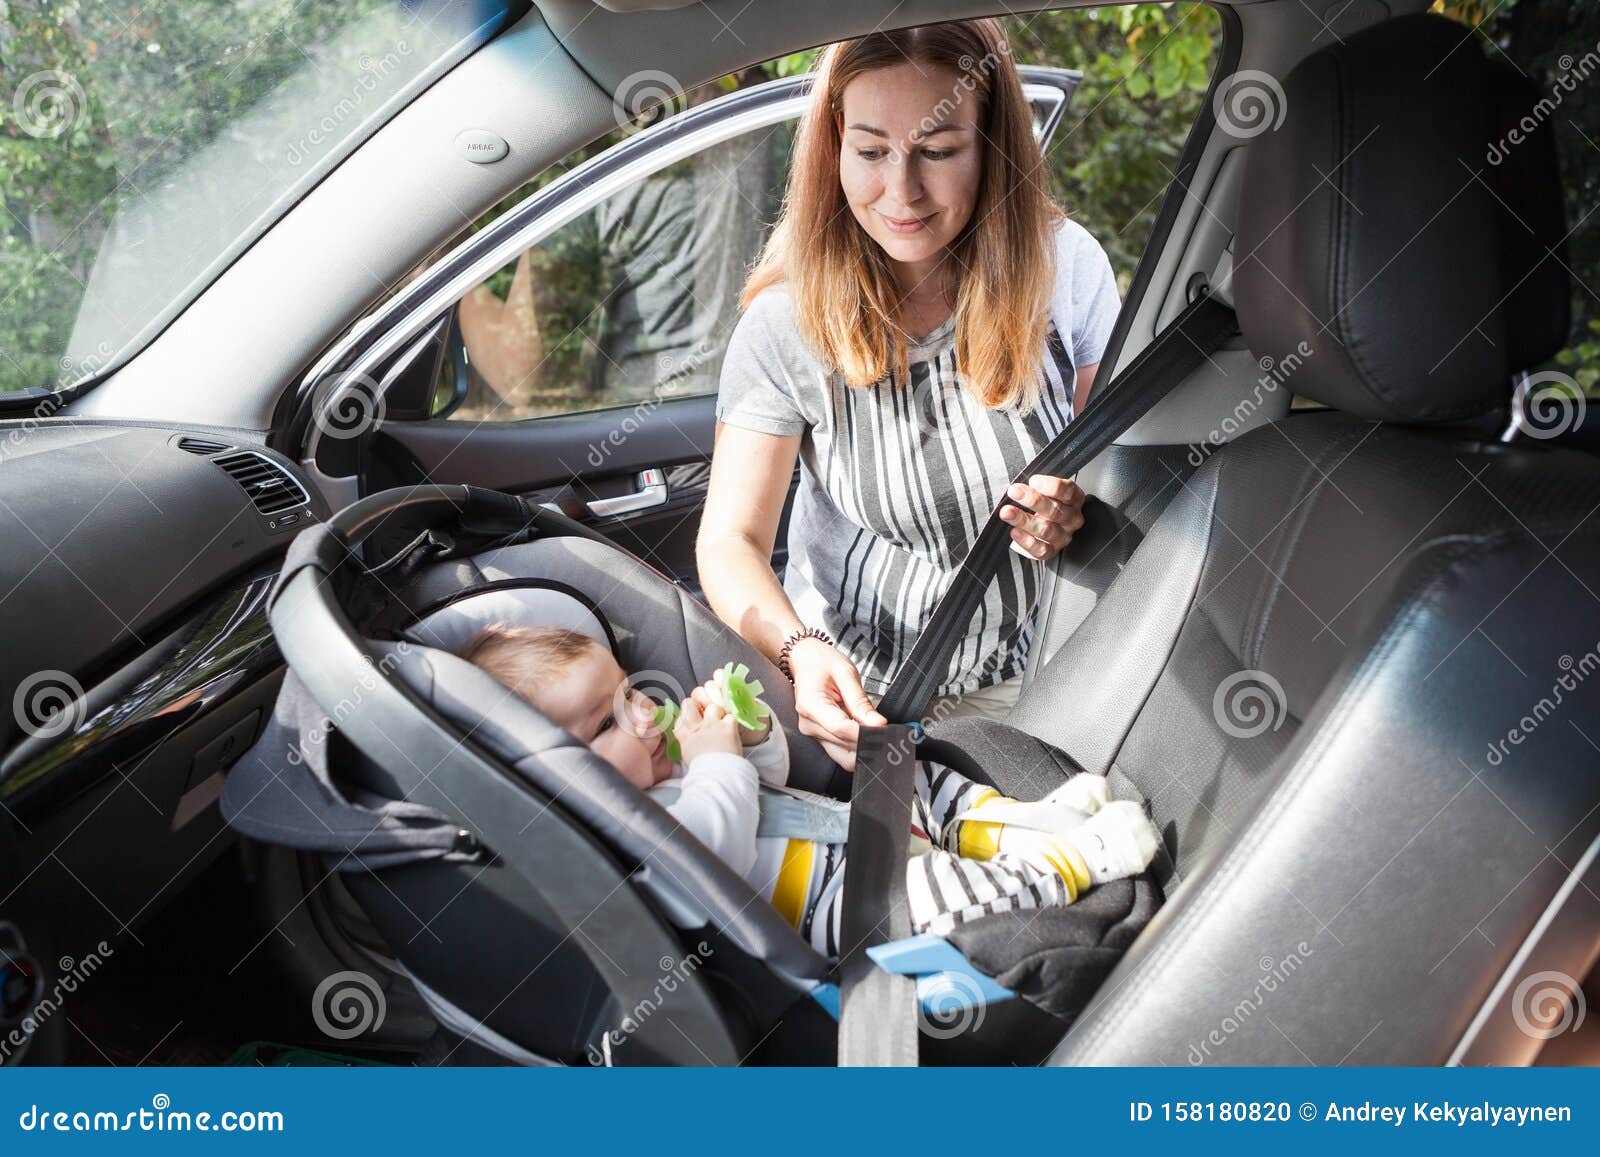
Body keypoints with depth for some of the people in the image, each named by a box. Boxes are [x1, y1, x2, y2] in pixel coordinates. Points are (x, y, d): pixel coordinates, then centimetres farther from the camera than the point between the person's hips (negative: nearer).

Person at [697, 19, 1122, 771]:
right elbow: (731, 542, -14)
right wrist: (801, 651, -34)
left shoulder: (1064, 266, -9)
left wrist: (1078, 515, -21)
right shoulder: (788, 322, -15)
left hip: (1027, 676, 2)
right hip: (853, 686, -2)